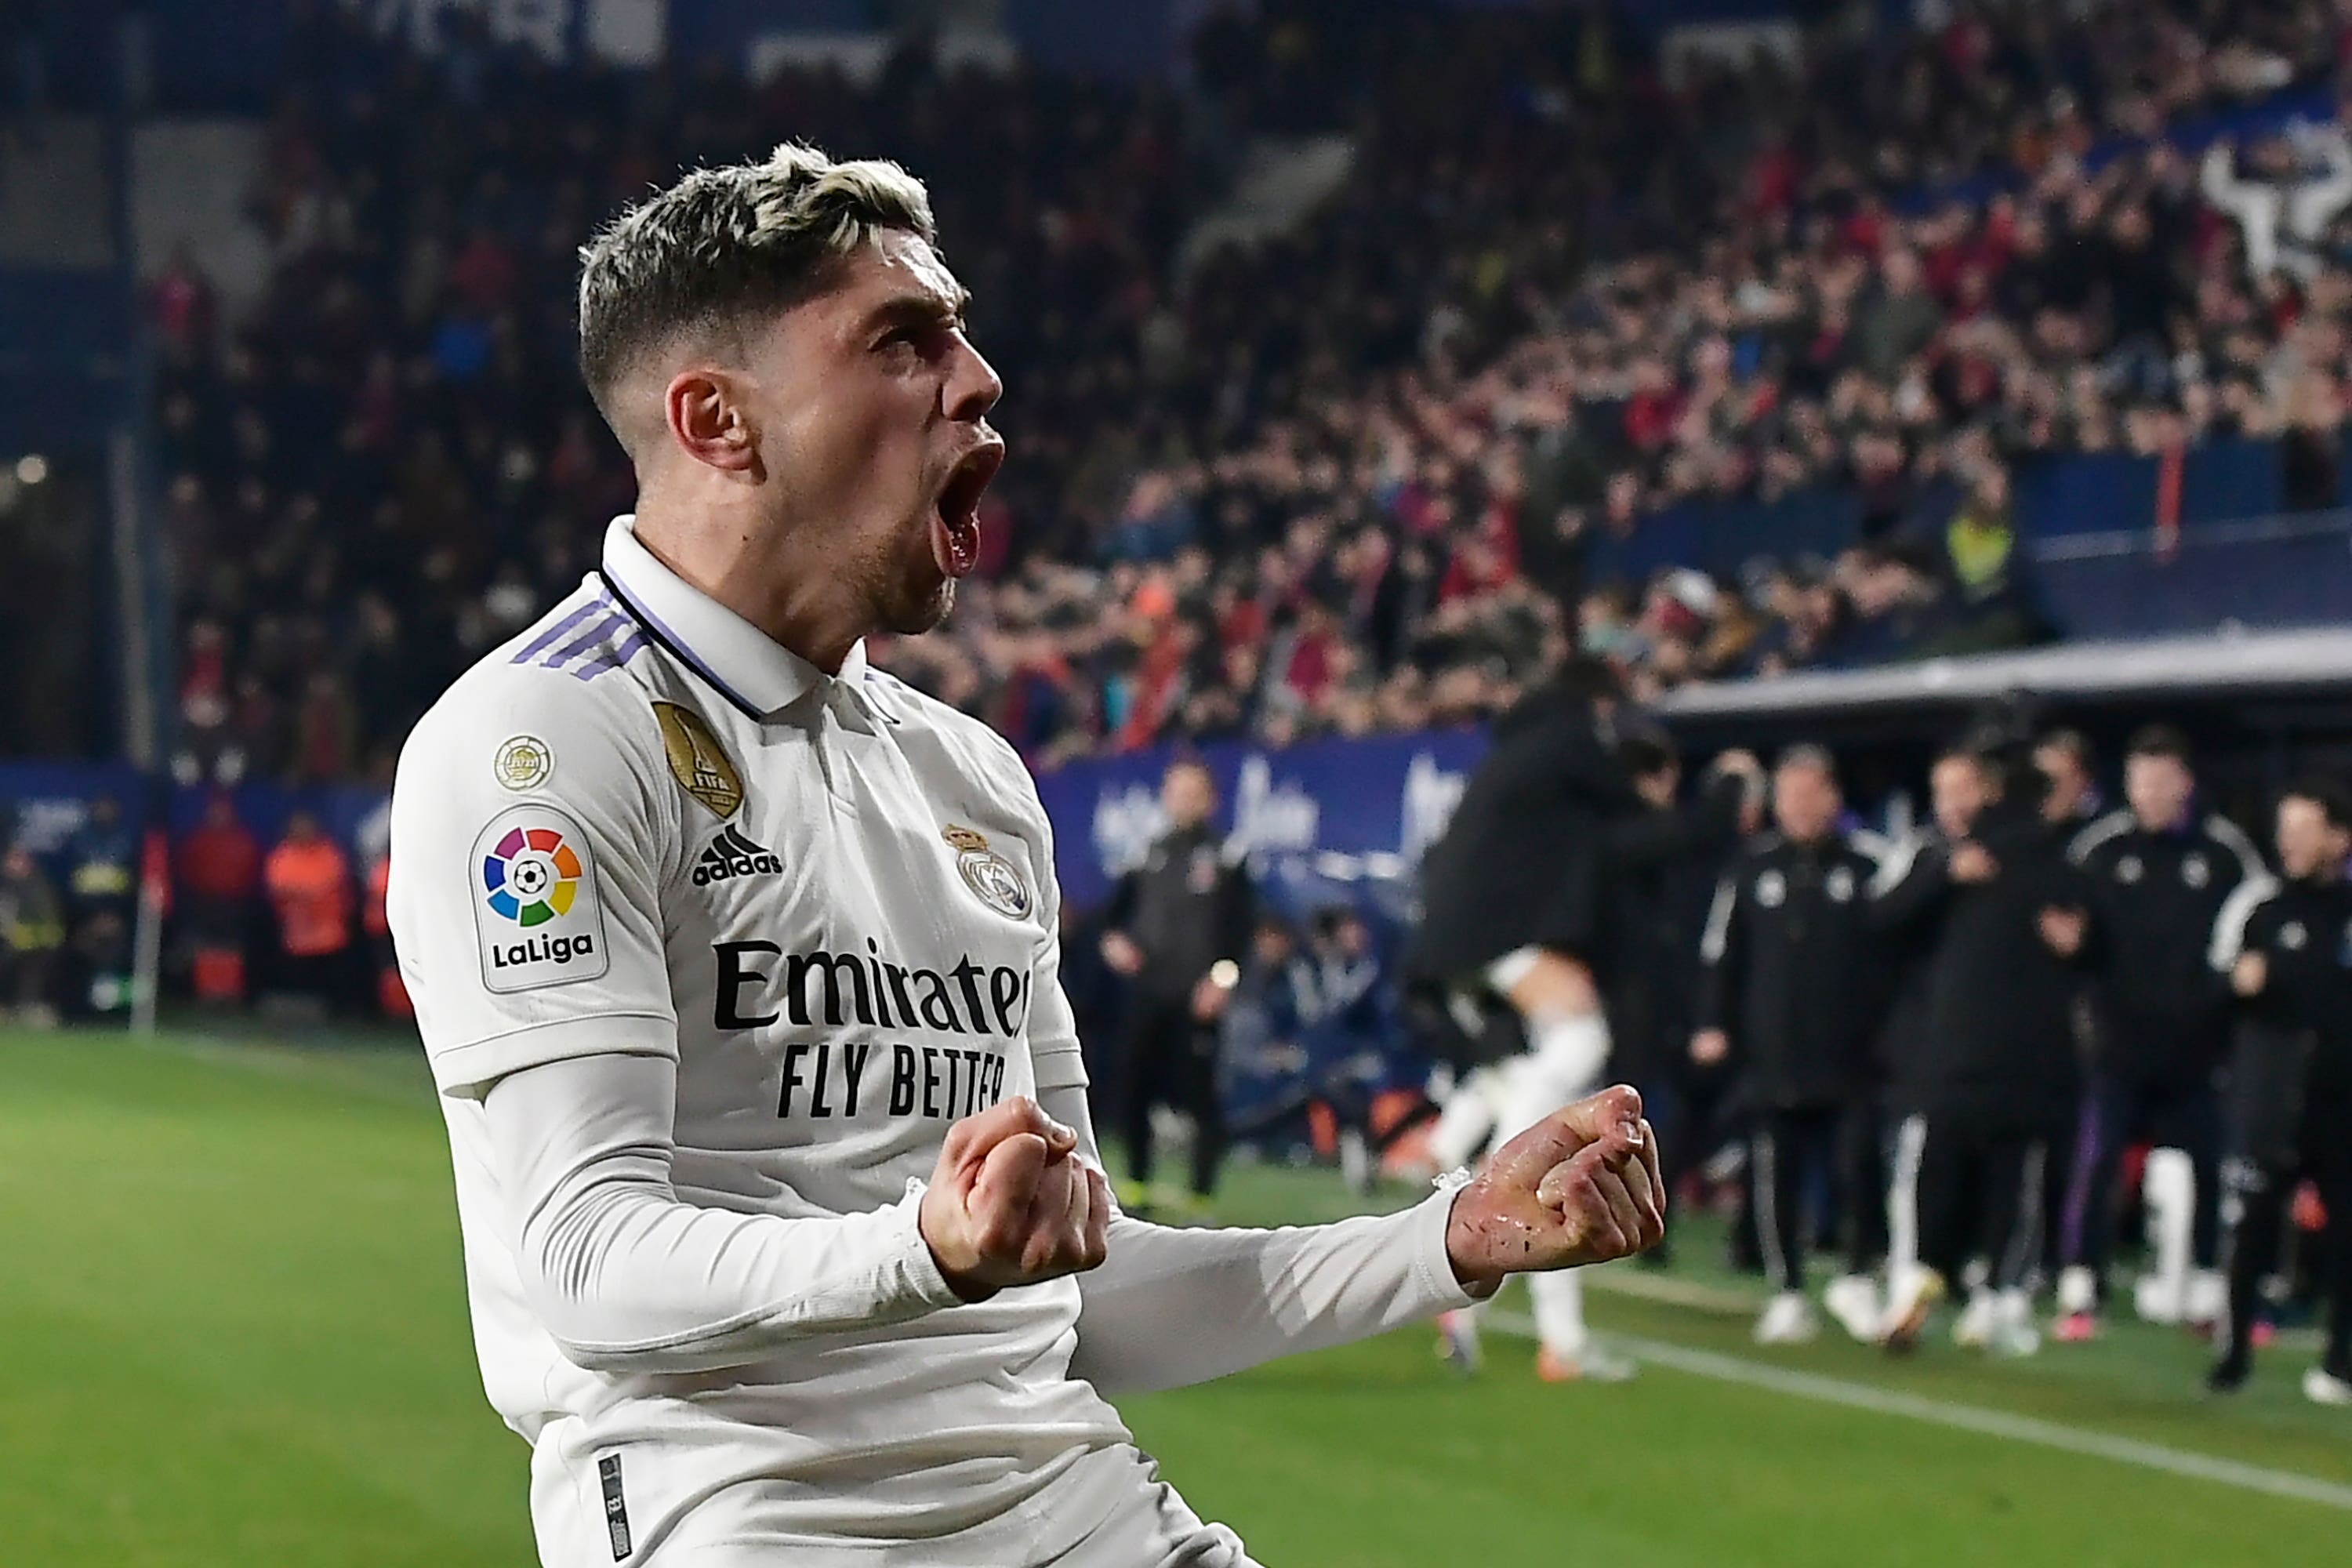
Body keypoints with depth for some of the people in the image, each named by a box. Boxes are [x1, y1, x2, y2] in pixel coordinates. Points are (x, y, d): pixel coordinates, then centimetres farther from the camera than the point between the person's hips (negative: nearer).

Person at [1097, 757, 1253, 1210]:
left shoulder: (1225, 859, 1)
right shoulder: (1148, 855, 13)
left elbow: (1240, 926, -3)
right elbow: (1117, 908, 21)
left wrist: (1223, 976, -13)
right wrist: (1113, 940, 2)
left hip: (1195, 998, -4)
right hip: (1146, 994, 4)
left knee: (1200, 1095, -4)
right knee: (1135, 1088, 6)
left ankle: (1202, 1195, 0)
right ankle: (1136, 1184, 18)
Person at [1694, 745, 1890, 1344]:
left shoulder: (1862, 869, 5)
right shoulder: (1752, 869, 8)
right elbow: (1721, 952, 9)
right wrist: (1713, 1025, 0)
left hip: (1849, 1055, -1)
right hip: (1772, 1055, 1)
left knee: (1859, 1168, -8)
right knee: (1777, 1177, 3)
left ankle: (1857, 1278, 11)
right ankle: (1788, 1294, 12)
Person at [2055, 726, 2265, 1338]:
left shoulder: (2227, 852, 1)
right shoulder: (2099, 849, 1)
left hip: (2198, 1045, 1)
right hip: (2118, 1041, -1)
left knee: (2211, 1169, 7)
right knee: (2095, 1165, -7)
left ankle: (2211, 1292, 19)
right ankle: (2079, 1293, -1)